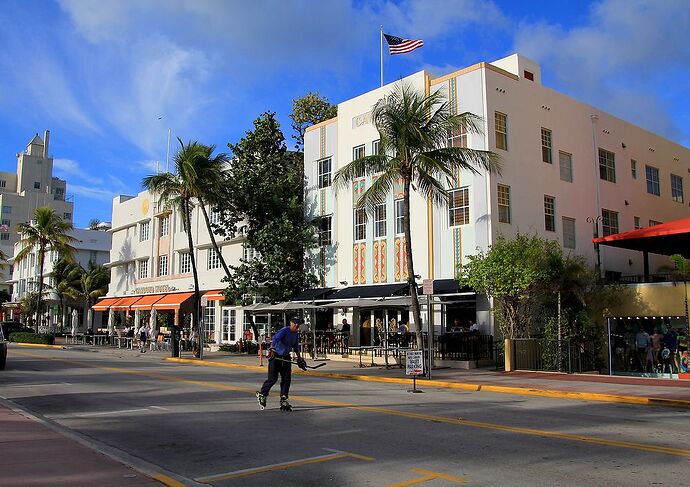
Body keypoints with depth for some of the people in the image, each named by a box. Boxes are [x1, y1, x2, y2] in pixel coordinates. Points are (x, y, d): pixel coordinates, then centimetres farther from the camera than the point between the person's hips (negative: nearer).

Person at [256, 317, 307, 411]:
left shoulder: (295, 334, 9)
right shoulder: (285, 330, -16)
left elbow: (296, 346, 24)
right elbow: (275, 338, -30)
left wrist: (299, 358, 25)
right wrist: (271, 349, -44)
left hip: (286, 357, 7)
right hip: (275, 356, -7)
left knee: (287, 379, 3)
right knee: (272, 378, -5)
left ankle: (283, 400, 12)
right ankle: (261, 394, 17)